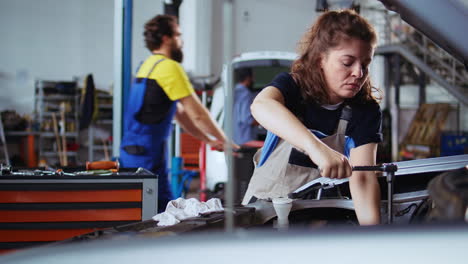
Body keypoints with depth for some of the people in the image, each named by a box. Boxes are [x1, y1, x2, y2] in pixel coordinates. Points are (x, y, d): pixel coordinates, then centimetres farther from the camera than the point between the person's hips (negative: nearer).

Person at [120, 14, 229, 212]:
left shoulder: (148, 65, 19)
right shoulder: (169, 67, -11)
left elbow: (180, 113, 23)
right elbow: (197, 114, -13)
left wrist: (210, 140, 22)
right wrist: (226, 142, -2)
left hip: (130, 151, 10)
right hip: (148, 153, -10)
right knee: (164, 212, -8)